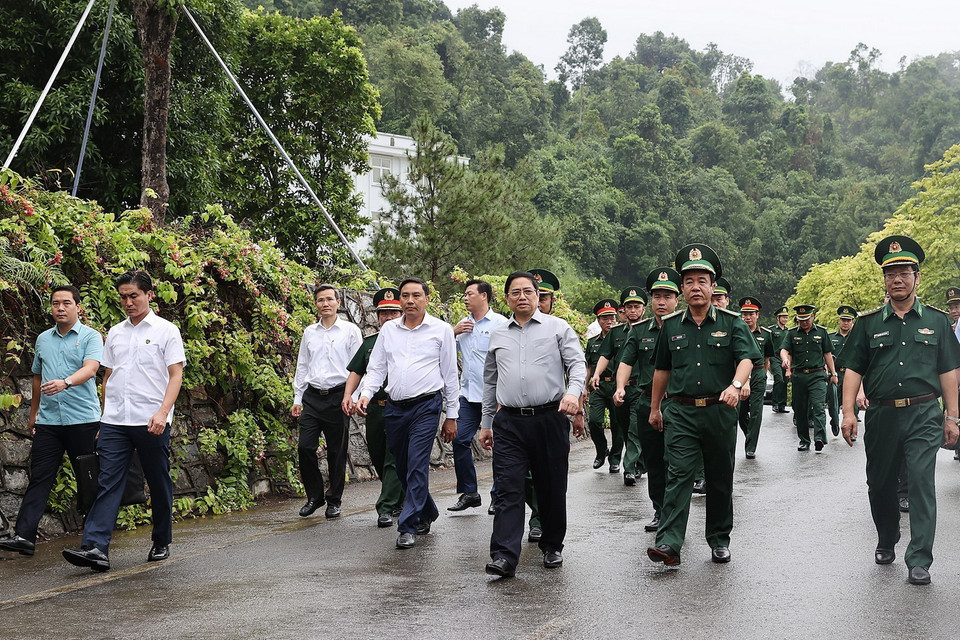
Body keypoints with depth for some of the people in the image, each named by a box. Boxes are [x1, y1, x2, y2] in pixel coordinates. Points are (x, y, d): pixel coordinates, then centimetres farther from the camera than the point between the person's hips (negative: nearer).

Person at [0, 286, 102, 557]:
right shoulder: (43, 339, 15)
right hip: (48, 421, 4)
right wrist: (33, 413, 27)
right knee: (39, 477, -3)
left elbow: (90, 368, -18)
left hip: (83, 419, -4)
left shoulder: (90, 337, -1)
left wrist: (65, 383, -35)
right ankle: (24, 535, -8)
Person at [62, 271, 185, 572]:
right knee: (108, 482, -7)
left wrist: (162, 412, -17)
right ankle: (95, 547, -16)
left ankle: (161, 543, 21)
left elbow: (175, 376, -5)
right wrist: (105, 417, 15)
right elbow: (108, 377, 20)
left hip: (151, 422, -3)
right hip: (115, 422, 4)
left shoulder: (166, 330, 1)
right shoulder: (114, 333, 16)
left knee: (159, 485, 6)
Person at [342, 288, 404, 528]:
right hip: (374, 408, 5)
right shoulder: (369, 342, 14)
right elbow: (356, 371, 18)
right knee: (378, 459, 12)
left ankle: (386, 508, -8)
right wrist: (348, 395, 2)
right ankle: (399, 500, 30)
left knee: (393, 460, -9)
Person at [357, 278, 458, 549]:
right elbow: (376, 368, 13)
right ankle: (427, 514, 31)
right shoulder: (388, 329, 11)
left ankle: (408, 527, -6)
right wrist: (366, 394, -7)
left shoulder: (441, 330, 2)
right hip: (394, 408, 4)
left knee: (417, 466, -11)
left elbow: (450, 374, 5)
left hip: (426, 406, -4)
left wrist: (451, 415, 4)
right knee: (402, 467, 11)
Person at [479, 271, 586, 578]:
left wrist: (573, 391, -23)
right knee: (508, 489, -7)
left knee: (552, 488, 7)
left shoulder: (557, 328, 6)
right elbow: (490, 381, 22)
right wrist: (486, 423, 21)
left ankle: (552, 546, 24)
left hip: (549, 418, -2)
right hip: (509, 423, 2)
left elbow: (577, 363, -3)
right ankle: (504, 557, -12)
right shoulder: (498, 335, 16)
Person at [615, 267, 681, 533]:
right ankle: (659, 511, 22)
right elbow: (626, 361, 6)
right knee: (652, 461, 11)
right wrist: (621, 387, -12)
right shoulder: (639, 330, 10)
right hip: (646, 404, 4)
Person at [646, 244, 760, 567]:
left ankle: (719, 540, 23)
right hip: (681, 412, 0)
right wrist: (655, 408, 19)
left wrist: (736, 385, -30)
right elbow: (662, 369, 17)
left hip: (720, 411, 0)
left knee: (720, 478, 10)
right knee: (678, 475, -11)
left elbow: (746, 358, -11)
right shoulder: (671, 325, 9)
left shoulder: (731, 322, 2)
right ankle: (669, 543, -18)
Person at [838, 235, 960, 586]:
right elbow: (853, 369, 4)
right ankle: (886, 541, 33)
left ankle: (919, 560, -5)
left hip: (924, 415, -2)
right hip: (881, 414, 2)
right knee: (880, 485, 11)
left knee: (922, 482, -10)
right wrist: (848, 412, -6)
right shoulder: (868, 323, 6)